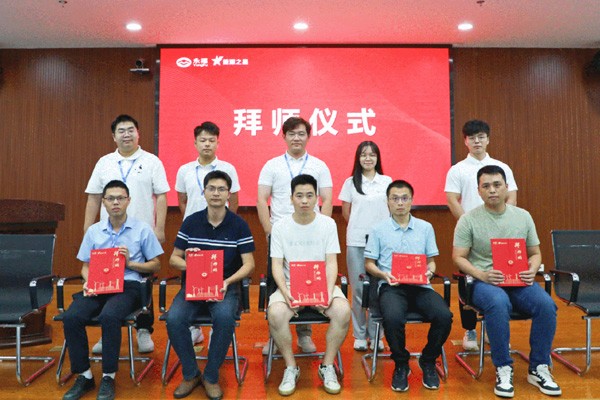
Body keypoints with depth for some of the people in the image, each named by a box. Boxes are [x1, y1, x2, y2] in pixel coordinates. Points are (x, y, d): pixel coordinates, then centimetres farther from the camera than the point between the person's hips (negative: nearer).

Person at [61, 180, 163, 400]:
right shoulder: (93, 231, 14)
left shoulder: (142, 229, 4)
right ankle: (84, 376, -6)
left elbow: (155, 265, 6)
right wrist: (88, 281, -5)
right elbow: (85, 266, 16)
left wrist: (130, 263, -9)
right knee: (71, 317, -24)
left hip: (128, 285, -4)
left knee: (109, 316, -34)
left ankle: (108, 377, -15)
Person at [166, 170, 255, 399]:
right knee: (174, 318, -27)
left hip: (226, 286, -2)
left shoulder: (239, 225, 1)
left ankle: (211, 377, -8)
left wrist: (228, 281, -19)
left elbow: (249, 264, -2)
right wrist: (187, 264, -14)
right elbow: (174, 258, 9)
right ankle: (190, 374, 0)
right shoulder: (190, 222, 6)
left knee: (225, 317, -33)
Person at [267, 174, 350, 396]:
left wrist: (328, 290, -20)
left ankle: (327, 366, -4)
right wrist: (285, 291, -21)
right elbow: (277, 265, -4)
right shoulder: (280, 226, -1)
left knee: (343, 311, -28)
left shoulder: (328, 224, 0)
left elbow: (331, 262, -3)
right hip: (290, 285, 0)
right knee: (275, 314, -30)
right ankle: (291, 368, -5)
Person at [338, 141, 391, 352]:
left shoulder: (387, 181, 6)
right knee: (358, 289, 5)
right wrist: (360, 228, 6)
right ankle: (359, 335, 17)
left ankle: (375, 335, 17)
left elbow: (393, 210, 8)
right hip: (356, 242, 0)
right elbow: (346, 212, 10)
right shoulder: (350, 182, 6)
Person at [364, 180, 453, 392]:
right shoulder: (379, 230, 7)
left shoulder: (426, 228, 13)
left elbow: (431, 260, 16)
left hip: (420, 285, 2)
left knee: (444, 316, -26)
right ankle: (401, 364, -2)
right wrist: (383, 274, -12)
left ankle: (428, 361, 5)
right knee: (393, 318, -34)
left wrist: (429, 271, -7)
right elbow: (369, 263, 9)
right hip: (391, 286, -2)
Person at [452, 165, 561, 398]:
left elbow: (535, 253, 15)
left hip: (519, 281, 4)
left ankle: (538, 369, -5)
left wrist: (532, 271, -7)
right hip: (484, 281, -4)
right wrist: (482, 275, -19)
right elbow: (458, 258, -3)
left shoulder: (523, 216, 10)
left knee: (546, 304, -25)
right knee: (499, 304, -36)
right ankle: (503, 369, -18)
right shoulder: (469, 220, -2)